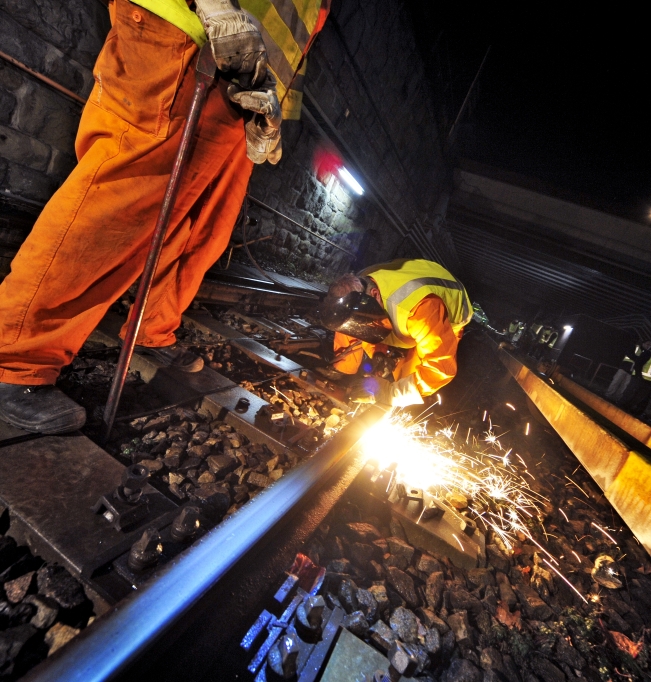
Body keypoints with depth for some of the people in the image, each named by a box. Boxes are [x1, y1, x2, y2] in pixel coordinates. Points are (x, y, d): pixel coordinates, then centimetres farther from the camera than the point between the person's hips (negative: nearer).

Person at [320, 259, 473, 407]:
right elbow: (348, 343, -16)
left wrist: (391, 392, -49)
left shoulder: (421, 306, -49)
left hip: (447, 320, -5)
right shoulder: (353, 295, -28)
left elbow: (441, 368, -48)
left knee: (407, 376, -16)